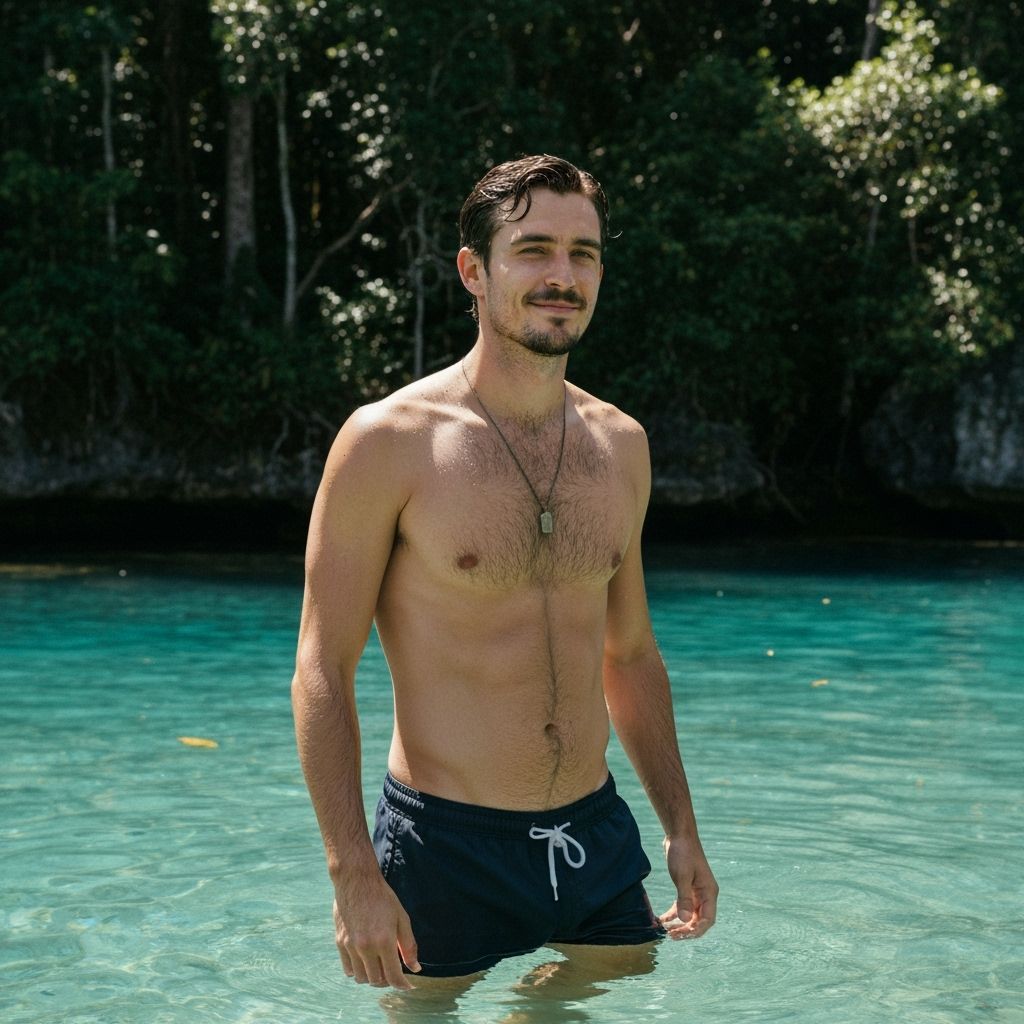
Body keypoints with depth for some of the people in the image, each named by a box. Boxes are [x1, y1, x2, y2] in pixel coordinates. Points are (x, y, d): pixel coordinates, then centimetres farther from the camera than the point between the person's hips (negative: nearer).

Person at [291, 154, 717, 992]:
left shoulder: (620, 445, 5)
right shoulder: (389, 442, -11)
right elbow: (322, 674, -11)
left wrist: (682, 828, 13)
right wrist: (353, 874, -17)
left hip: (597, 837, 5)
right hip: (446, 850, -5)